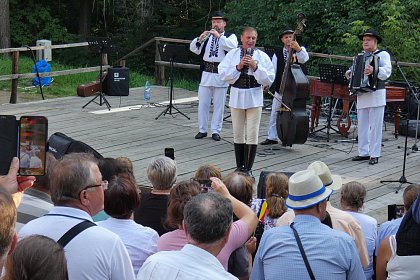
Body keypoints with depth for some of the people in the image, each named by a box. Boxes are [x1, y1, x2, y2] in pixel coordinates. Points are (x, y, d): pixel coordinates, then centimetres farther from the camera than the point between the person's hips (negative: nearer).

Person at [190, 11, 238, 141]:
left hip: (221, 75, -3)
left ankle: (216, 131, 8)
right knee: (202, 104, 5)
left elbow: (232, 46, -18)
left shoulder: (230, 36, 5)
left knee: (219, 105, 2)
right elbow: (193, 48, 3)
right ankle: (202, 130, 14)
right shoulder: (206, 36, 14)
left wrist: (219, 36, -22)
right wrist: (200, 38, -15)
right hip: (206, 74, 3)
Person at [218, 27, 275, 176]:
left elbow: (269, 80, -8)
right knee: (238, 134, 10)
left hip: (254, 98, -2)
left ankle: (248, 169, 6)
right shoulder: (232, 54, 3)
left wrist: (256, 67, -18)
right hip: (236, 97, 2)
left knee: (252, 135, -2)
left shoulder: (262, 56, -2)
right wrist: (238, 67, -16)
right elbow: (223, 74, -5)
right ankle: (239, 167, 21)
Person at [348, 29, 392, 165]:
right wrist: (349, 74, 4)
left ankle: (375, 155, -1)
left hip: (376, 95, -6)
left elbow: (387, 71, -16)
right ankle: (364, 153, 13)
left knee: (375, 126, -4)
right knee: (362, 126, 7)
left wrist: (374, 70, -33)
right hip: (361, 96, 6)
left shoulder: (383, 54, 0)